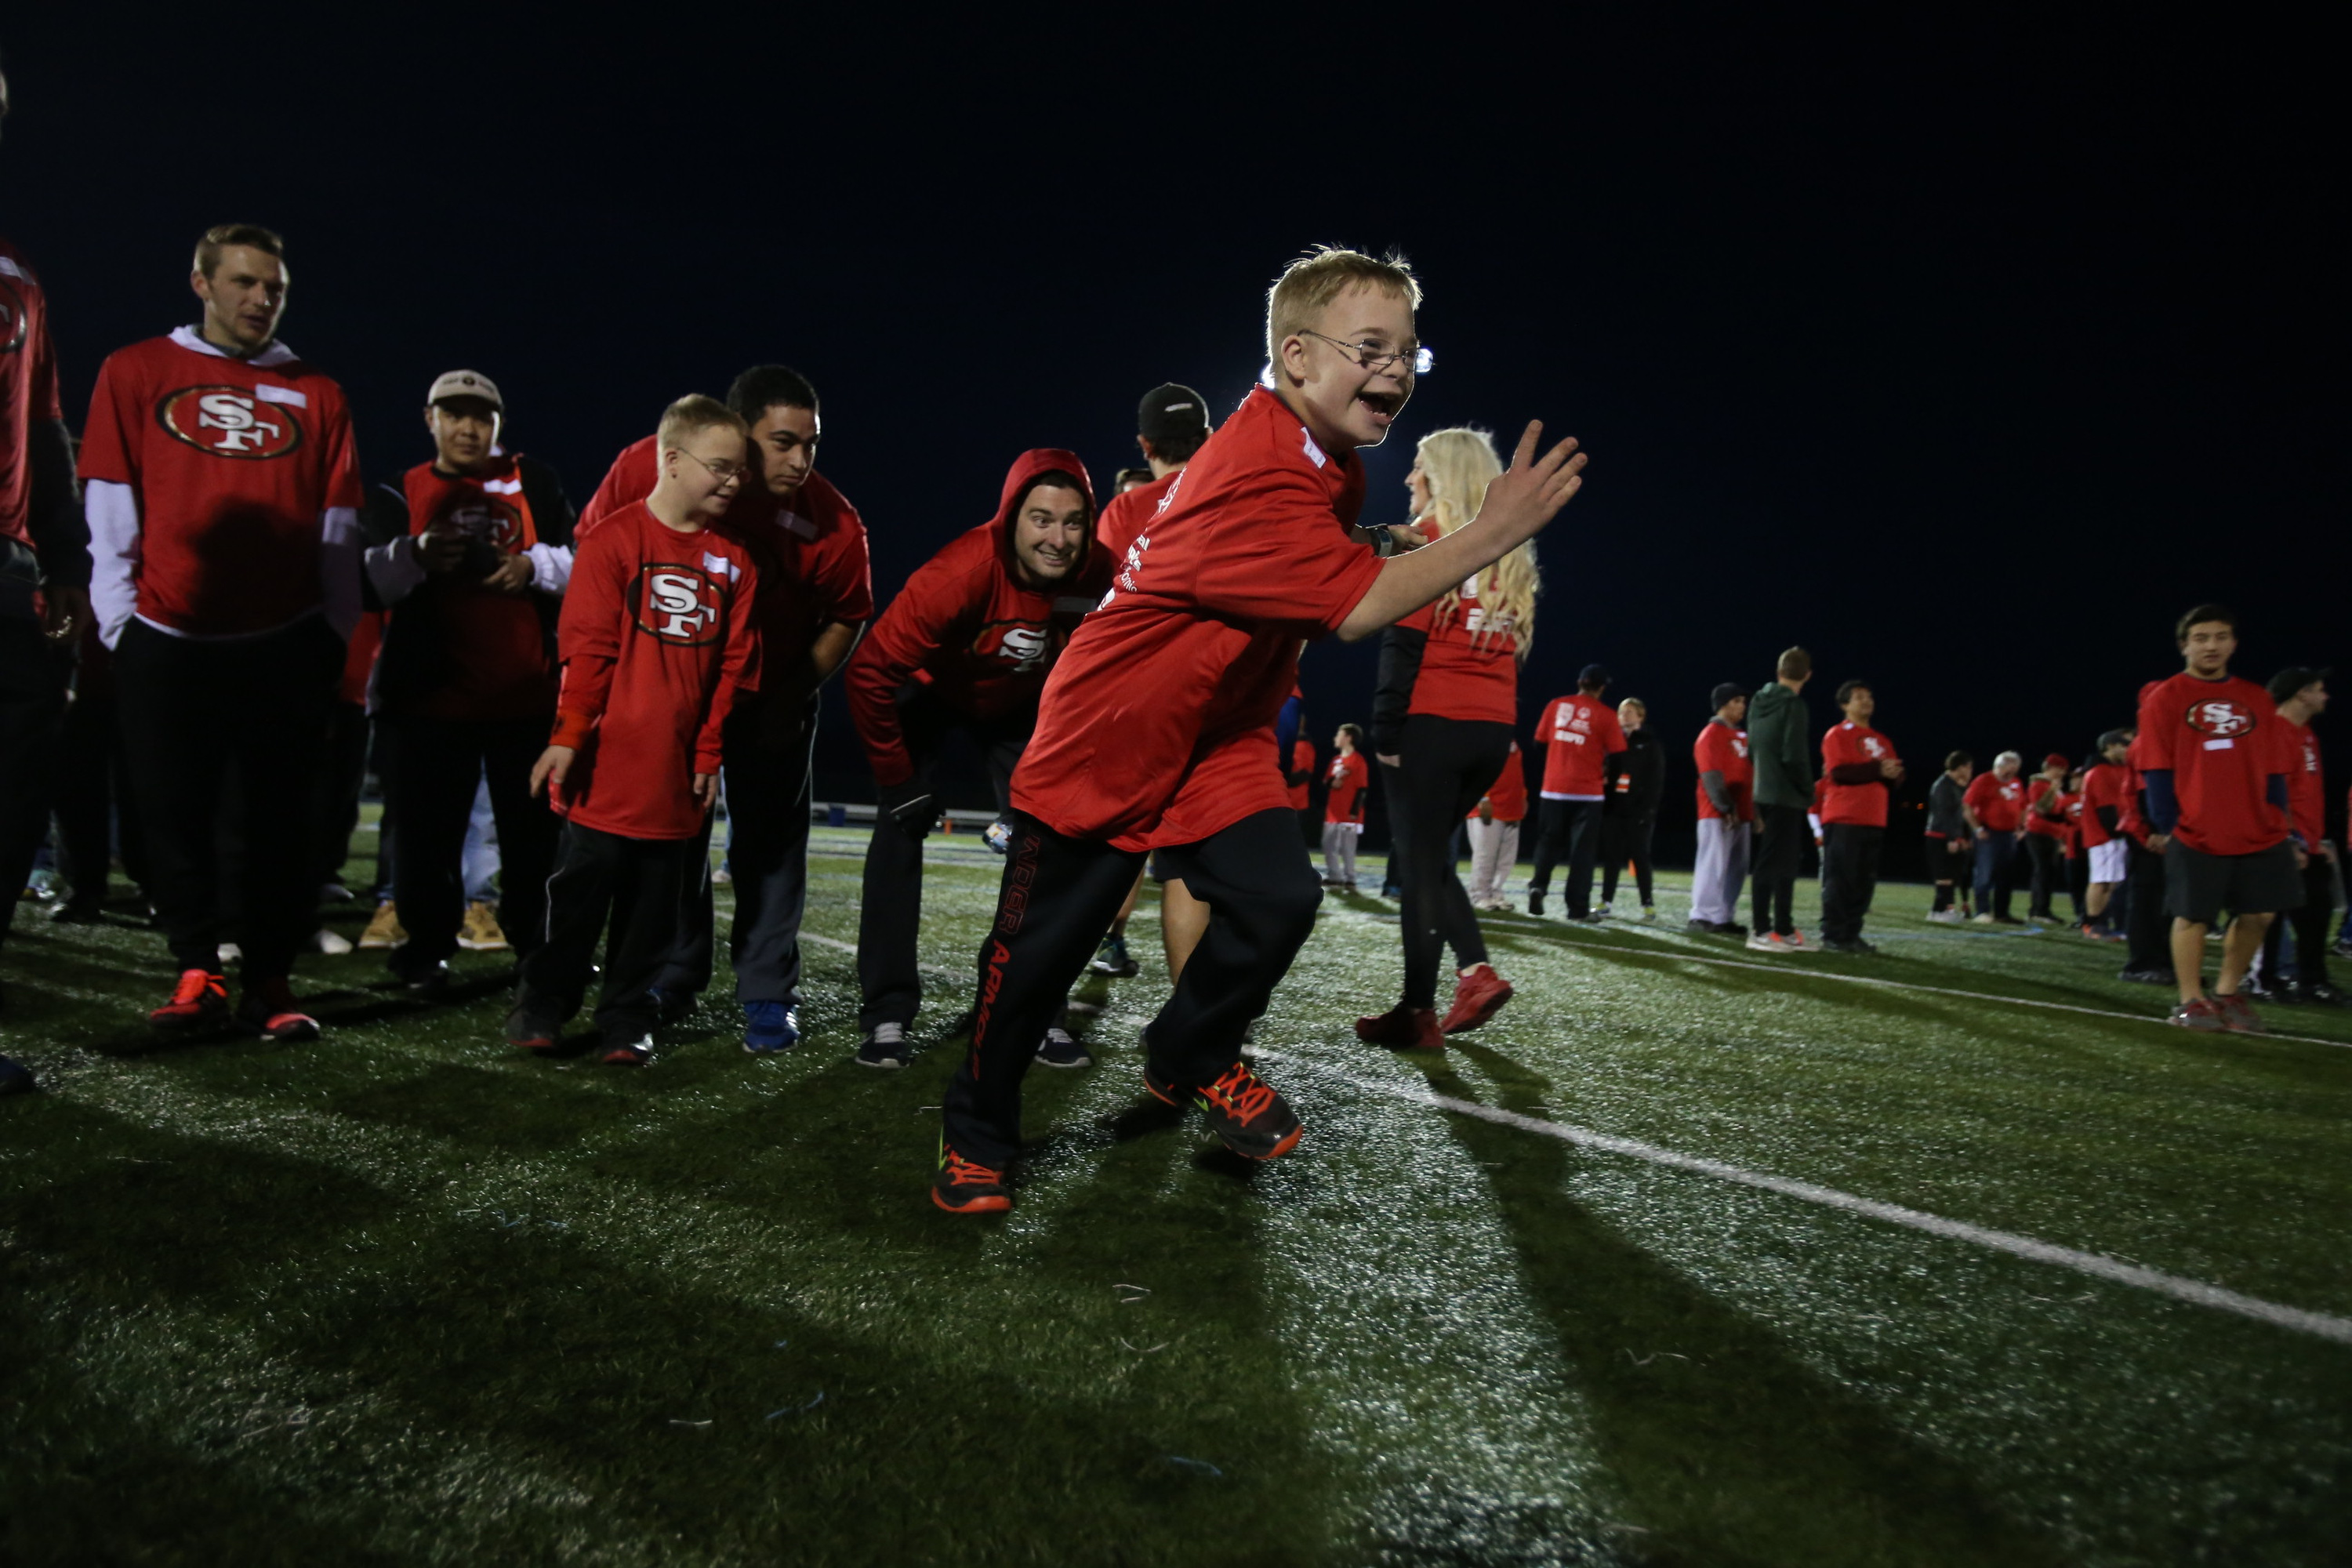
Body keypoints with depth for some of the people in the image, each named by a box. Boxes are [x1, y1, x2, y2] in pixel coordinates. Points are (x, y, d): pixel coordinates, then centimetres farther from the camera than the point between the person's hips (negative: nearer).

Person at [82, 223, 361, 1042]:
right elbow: (111, 514, 4)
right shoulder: (135, 373, 8)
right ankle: (197, 972, 17)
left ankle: (269, 981, 11)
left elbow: (337, 530, 9)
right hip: (167, 645, 0)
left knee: (281, 819, 2)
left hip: (287, 646, 0)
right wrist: (118, 621, -2)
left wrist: (337, 634, 4)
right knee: (176, 814, 4)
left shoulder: (317, 395, 10)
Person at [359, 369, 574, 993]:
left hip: (527, 694, 0)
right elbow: (369, 581, -1)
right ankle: (427, 947, 18)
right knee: (428, 829, 3)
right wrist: (414, 554, -20)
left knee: (535, 828, 6)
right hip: (432, 694, 0)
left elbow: (582, 565, 6)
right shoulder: (399, 493, 10)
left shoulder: (532, 481, 10)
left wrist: (534, 564, -14)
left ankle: (535, 943, 22)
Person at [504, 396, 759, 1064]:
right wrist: (568, 737, -10)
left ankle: (628, 1019, 20)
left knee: (654, 903, 9)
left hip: (678, 773, 4)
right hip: (607, 765, -4)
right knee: (580, 889, 5)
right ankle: (541, 1007, 20)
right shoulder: (613, 540, -5)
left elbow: (733, 665, 7)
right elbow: (585, 647, -7)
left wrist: (709, 751, 5)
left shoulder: (733, 562, 6)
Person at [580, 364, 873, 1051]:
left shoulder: (832, 521, -23)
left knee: (769, 838, -1)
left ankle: (768, 995, 9)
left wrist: (791, 697, -9)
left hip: (772, 699, -1)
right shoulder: (647, 468, -21)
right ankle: (675, 981, 26)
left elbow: (847, 618, -5)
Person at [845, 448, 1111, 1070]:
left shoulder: (1097, 577, -28)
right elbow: (871, 672, -35)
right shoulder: (963, 571, -40)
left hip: (1019, 704, 4)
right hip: (931, 689, -3)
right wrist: (896, 774, -25)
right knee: (904, 822, -15)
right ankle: (887, 1013, -8)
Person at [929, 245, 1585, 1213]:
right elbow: (1359, 608, -31)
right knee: (1039, 947, 3)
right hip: (1106, 737, -7)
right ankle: (976, 1131, 25)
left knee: (1277, 901, -12)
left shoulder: (1332, 460, 1)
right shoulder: (1255, 479, -30)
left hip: (1219, 735, 7)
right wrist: (1494, 534, -28)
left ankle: (1189, 1059, 16)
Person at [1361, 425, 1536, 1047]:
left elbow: (1404, 640, -11)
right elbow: (1513, 644, 15)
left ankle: (1418, 1012, 2)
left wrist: (1385, 731, -11)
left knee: (1418, 862, -1)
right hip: (1493, 728, 7)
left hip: (1432, 722, -7)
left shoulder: (1427, 539, -4)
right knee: (1431, 854, 18)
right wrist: (1501, 723, 15)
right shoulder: (1510, 554, 16)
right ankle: (1476, 969, 4)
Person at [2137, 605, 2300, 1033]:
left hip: (2260, 836, 4)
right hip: (2196, 836, -4)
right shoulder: (2165, 699, -1)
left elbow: (2274, 774, 13)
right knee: (2193, 917, 0)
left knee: (2258, 913, 5)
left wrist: (2289, 832, 7)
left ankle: (2227, 992, 24)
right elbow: (2158, 771, -4)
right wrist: (2166, 828, -10)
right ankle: (2191, 1001, 14)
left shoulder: (2257, 701, 12)